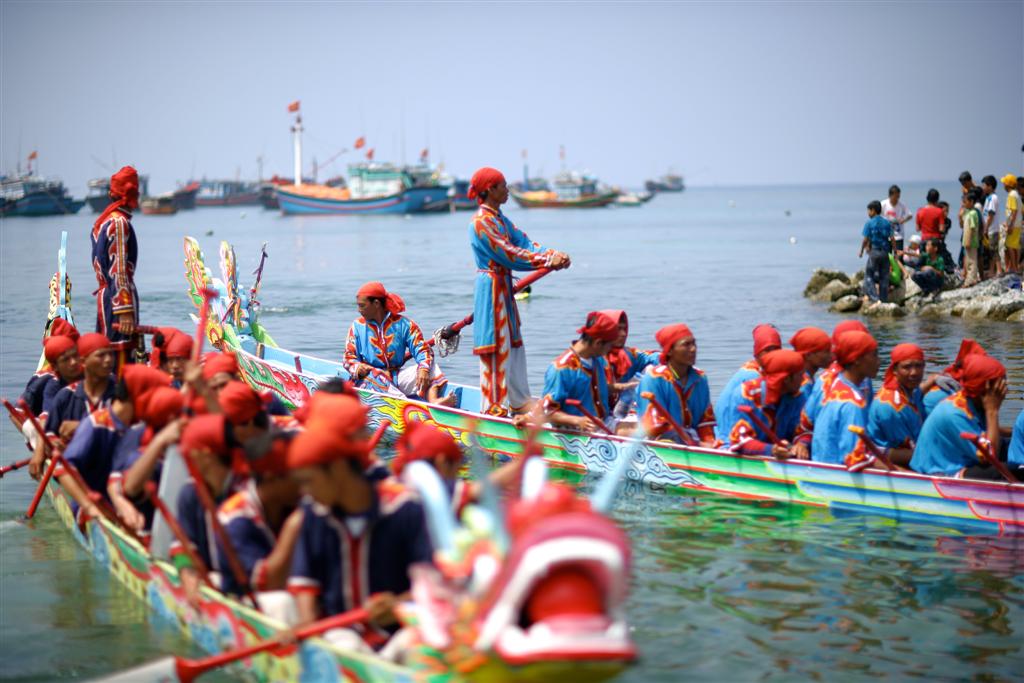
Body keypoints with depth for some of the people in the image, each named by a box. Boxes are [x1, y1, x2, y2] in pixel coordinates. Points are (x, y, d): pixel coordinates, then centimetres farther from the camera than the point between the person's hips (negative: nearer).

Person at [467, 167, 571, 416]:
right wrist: (548, 261, -18)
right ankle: (493, 407, -1)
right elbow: (509, 255, -20)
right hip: (491, 289, -10)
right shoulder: (481, 222, -17)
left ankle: (520, 403, 25)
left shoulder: (501, 219, 14)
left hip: (504, 288, 10)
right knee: (496, 348, -6)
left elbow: (525, 243, 4)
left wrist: (554, 255, -13)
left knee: (513, 344, 16)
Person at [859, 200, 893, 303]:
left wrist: (861, 251, 4)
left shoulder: (869, 223, -5)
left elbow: (865, 239, -8)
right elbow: (892, 238, 2)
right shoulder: (887, 223, 7)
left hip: (874, 251, -4)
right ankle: (884, 299, 10)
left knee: (869, 275, 3)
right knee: (884, 277, 9)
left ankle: (874, 297, -13)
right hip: (885, 252, 4)